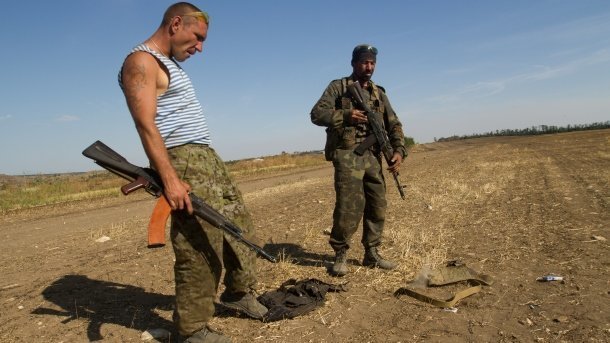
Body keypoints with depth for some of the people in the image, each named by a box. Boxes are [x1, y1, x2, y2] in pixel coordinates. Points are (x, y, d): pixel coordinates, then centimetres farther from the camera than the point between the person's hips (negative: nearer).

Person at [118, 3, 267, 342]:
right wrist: (170, 177, -27)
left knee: (239, 224, 15)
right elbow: (146, 124, -20)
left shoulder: (170, 63, 21)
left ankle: (238, 291, 31)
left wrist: (203, 161, 19)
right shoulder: (141, 62, -9)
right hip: (181, 162, -10)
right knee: (199, 249, -6)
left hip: (208, 157, 10)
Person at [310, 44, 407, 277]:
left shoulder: (379, 93, 17)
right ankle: (340, 255, 9)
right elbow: (317, 114, -5)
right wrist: (345, 115, -18)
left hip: (373, 156, 6)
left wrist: (399, 150, -6)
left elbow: (394, 125, 11)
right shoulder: (338, 87, 4)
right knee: (349, 208, -10)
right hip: (347, 155, -5)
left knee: (377, 207, 7)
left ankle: (372, 255, 21)